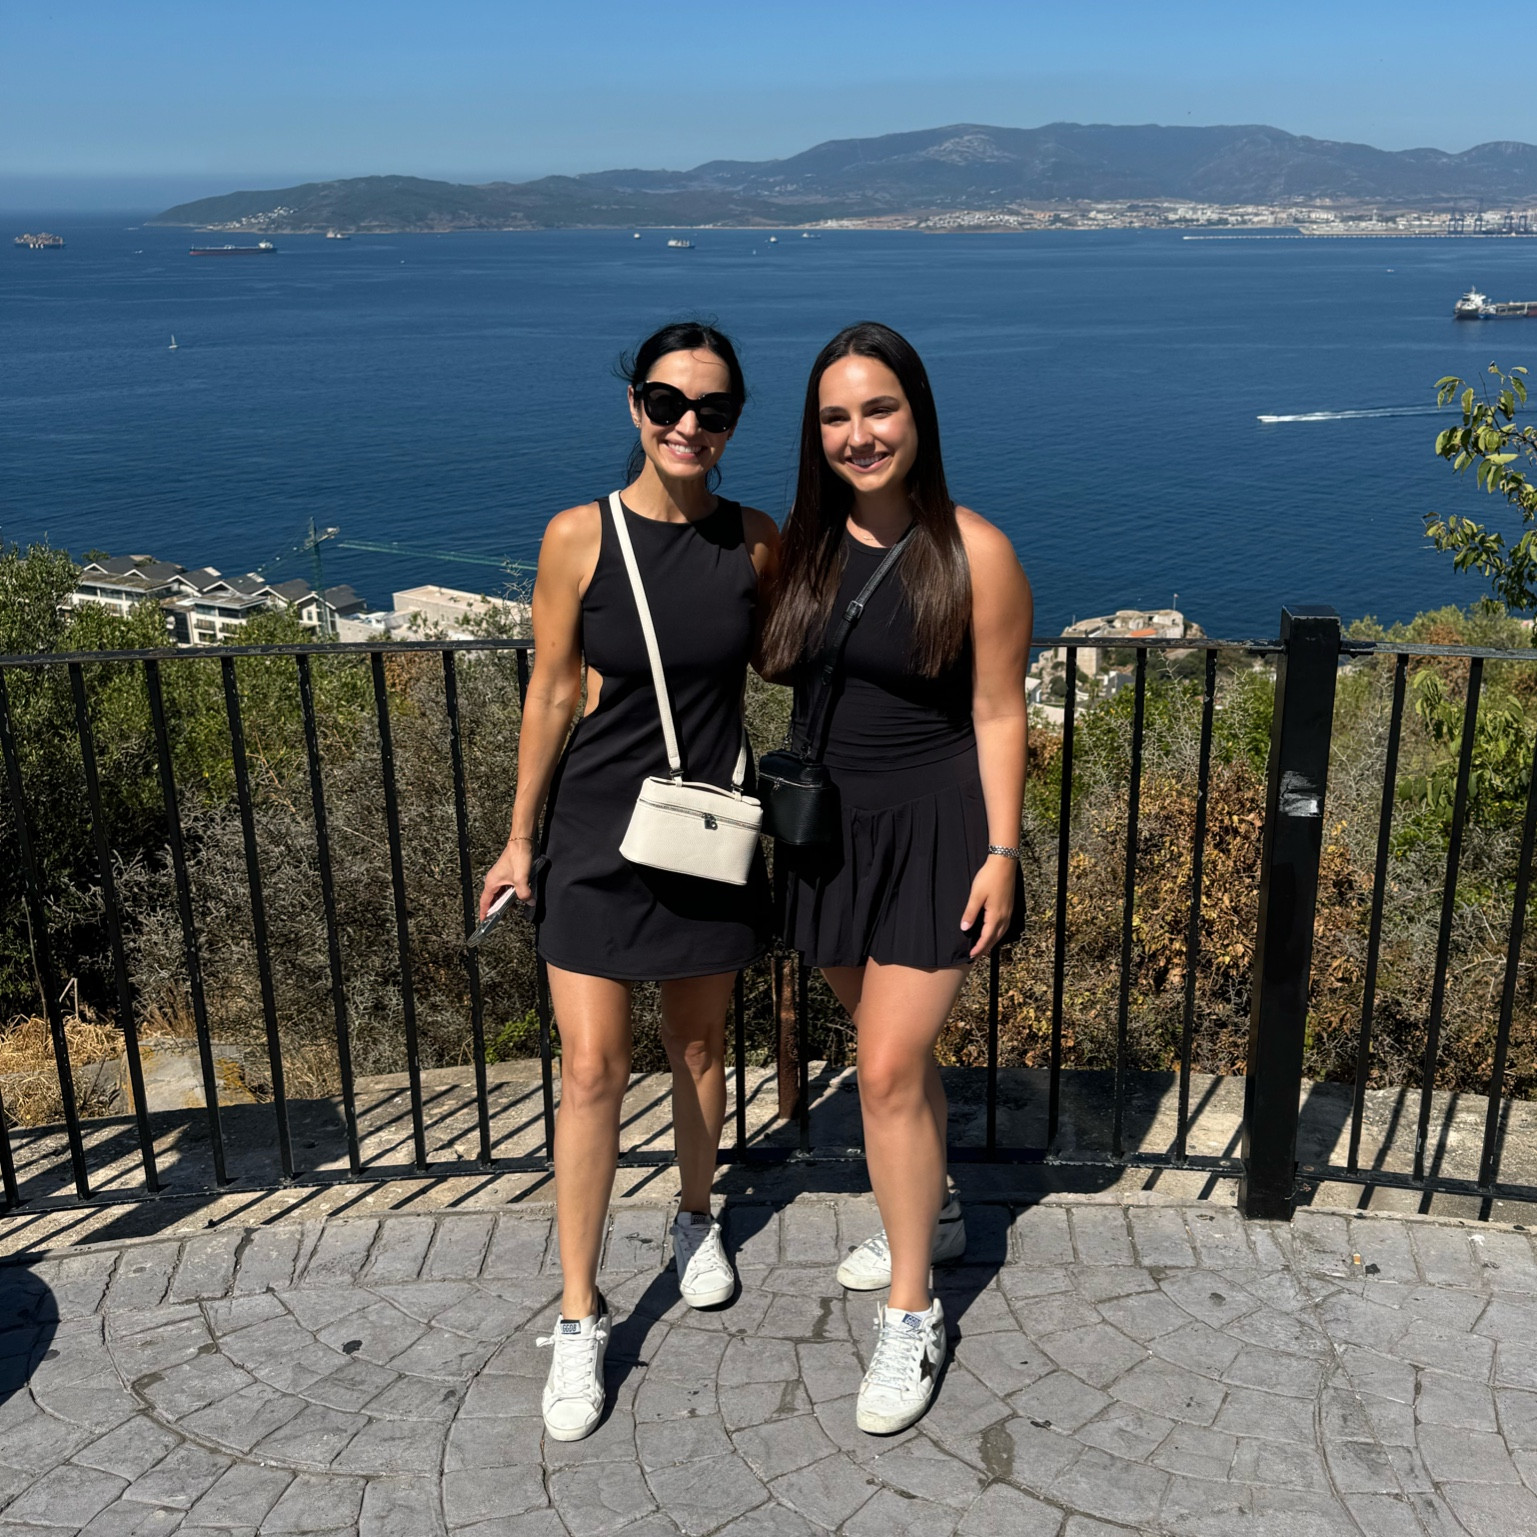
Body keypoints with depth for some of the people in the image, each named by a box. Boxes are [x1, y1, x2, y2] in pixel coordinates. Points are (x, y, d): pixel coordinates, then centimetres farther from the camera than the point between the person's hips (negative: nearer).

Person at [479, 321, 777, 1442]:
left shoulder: (756, 542, -3)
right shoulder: (580, 537, -9)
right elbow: (553, 691, -4)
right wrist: (519, 838, 0)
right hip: (599, 832, -2)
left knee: (699, 1043, 17)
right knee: (592, 1070, -1)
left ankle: (697, 1219, 44)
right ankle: (580, 1318, 14)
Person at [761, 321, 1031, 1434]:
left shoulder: (974, 553, -13)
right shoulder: (805, 546, 2)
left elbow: (998, 714, -9)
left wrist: (1001, 853, -12)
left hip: (931, 832, -5)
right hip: (827, 827, 5)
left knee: (890, 1068, -6)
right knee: (892, 1050, 20)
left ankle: (911, 1317, 11)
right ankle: (933, 1214, 45)